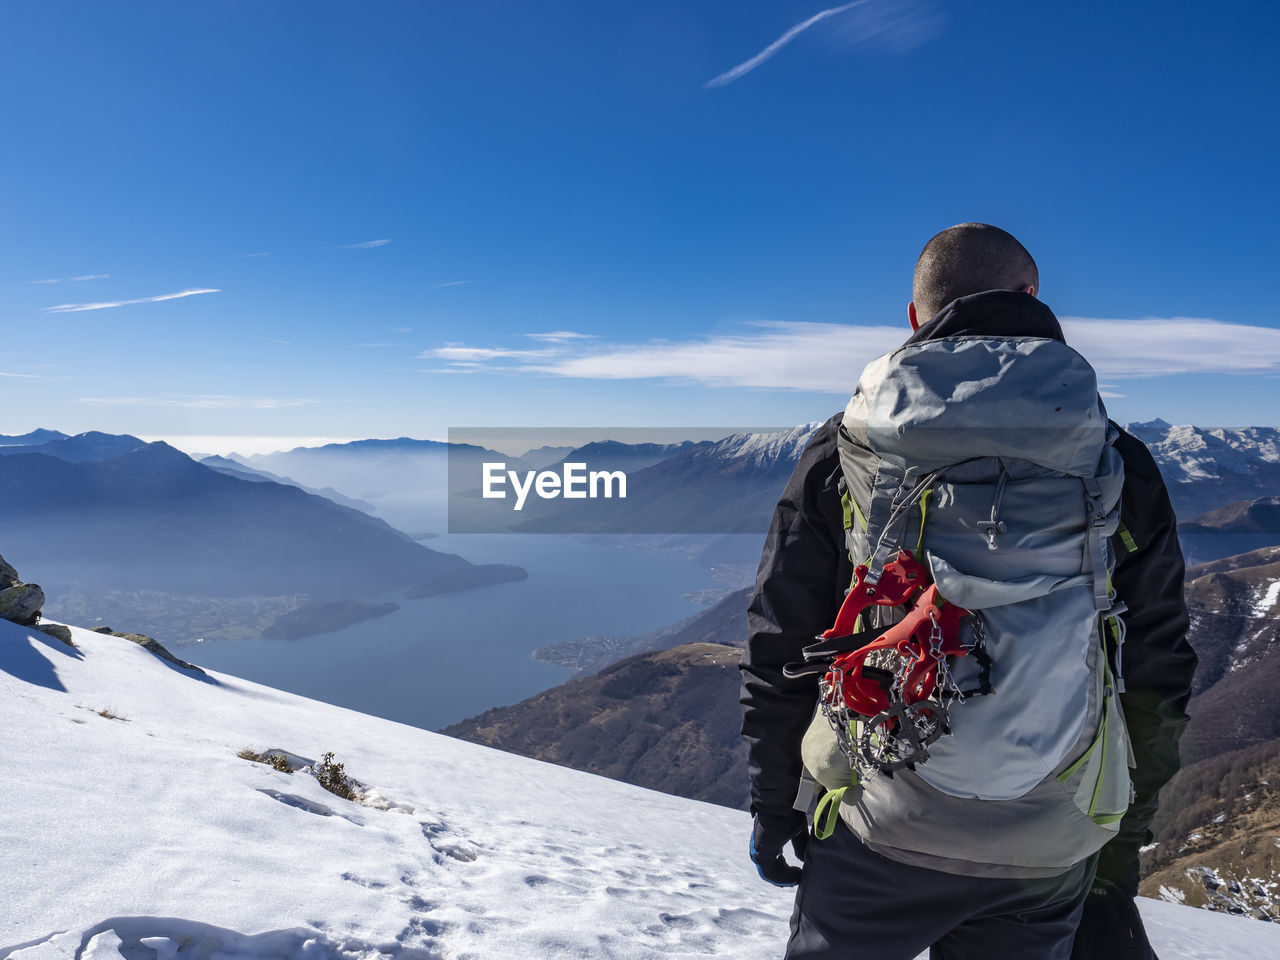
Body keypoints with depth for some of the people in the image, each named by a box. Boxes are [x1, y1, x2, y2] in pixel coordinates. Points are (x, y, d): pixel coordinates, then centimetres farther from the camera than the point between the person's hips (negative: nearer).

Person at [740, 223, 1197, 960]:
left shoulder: (848, 450, -8)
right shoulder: (1118, 464, -3)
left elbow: (779, 654, -6)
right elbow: (1155, 684, 2)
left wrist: (773, 807, 7)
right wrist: (1121, 851, 14)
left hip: (880, 839, -1)